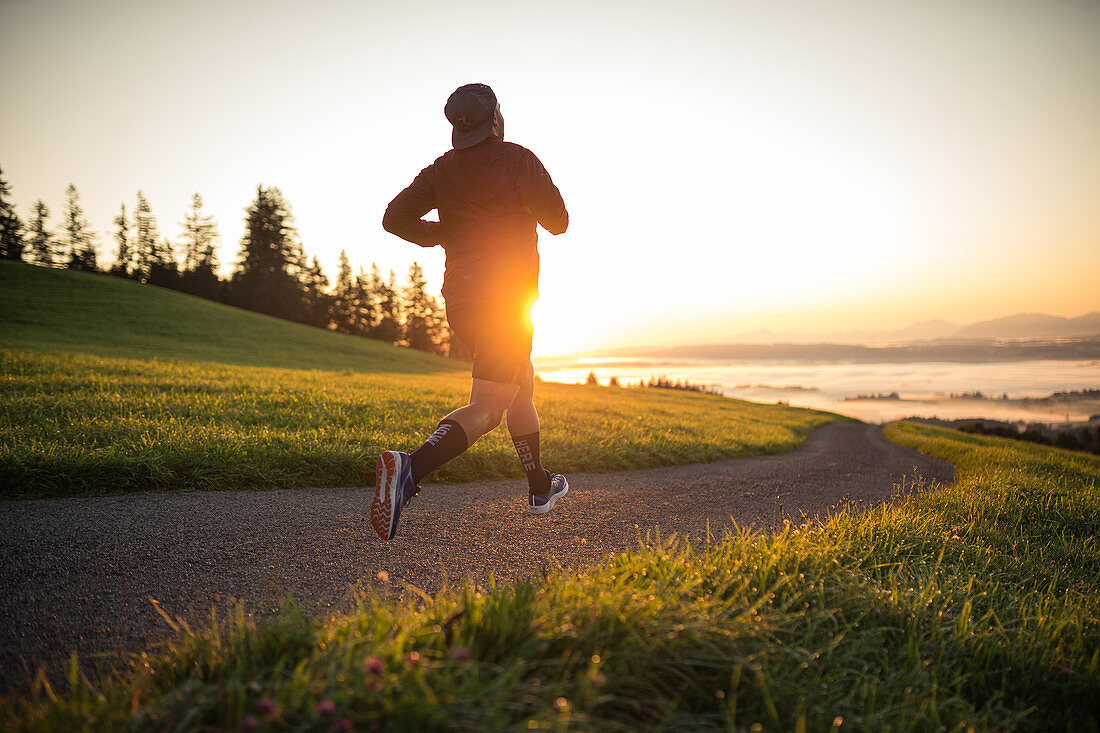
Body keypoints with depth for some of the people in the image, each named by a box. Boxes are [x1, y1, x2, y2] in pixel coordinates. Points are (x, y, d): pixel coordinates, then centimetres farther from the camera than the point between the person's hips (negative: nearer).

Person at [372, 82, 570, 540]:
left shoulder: (441, 170, 10)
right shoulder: (516, 159, -4)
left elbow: (395, 218, 1)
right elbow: (558, 222, -4)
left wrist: (446, 234, 14)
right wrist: (530, 198, 16)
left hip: (460, 301, 7)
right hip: (508, 296, -7)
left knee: (522, 384, 23)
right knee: (485, 409, -11)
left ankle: (540, 487, 33)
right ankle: (409, 471, -34)